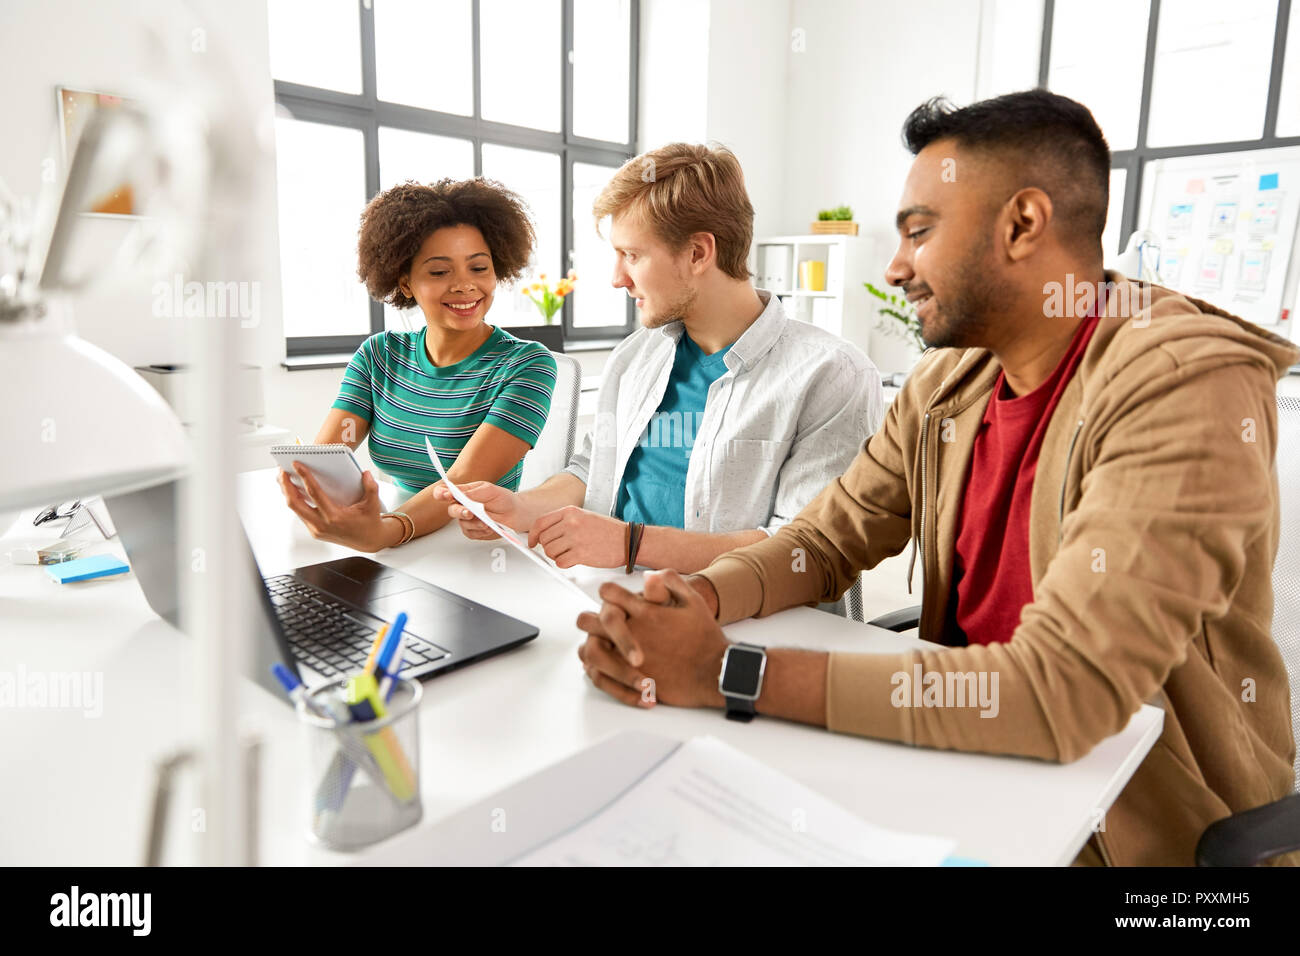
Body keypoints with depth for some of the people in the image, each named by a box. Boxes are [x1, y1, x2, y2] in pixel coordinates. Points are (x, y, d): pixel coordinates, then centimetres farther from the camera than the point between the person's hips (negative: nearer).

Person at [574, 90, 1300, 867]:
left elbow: (1059, 693, -31)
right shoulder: (951, 380, 0)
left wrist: (727, 673, -31)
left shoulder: (1187, 386, -24)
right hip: (970, 777, 5)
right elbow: (827, 538, 2)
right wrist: (703, 597, -20)